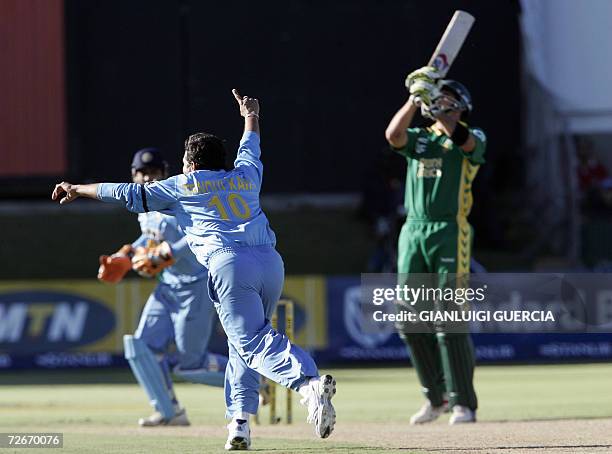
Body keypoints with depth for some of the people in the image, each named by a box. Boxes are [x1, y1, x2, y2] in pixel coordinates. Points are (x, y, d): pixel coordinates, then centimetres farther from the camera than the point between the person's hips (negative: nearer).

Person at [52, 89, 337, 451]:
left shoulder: (183, 186, 16)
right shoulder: (245, 176, 27)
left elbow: (130, 194, 18)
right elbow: (250, 152, 50)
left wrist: (79, 189, 30)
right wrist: (251, 118, 69)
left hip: (229, 264, -5)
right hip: (271, 261, 5)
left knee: (253, 341, -14)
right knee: (244, 342, 19)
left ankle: (309, 383, -40)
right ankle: (240, 420, 7)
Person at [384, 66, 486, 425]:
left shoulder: (473, 139, 5)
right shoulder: (420, 139, 17)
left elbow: (461, 138, -19)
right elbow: (393, 135, -3)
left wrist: (435, 101, -22)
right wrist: (416, 99, -11)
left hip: (450, 234, -6)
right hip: (413, 232, 6)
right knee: (410, 319, 4)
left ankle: (463, 403, -5)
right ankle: (437, 396, 16)